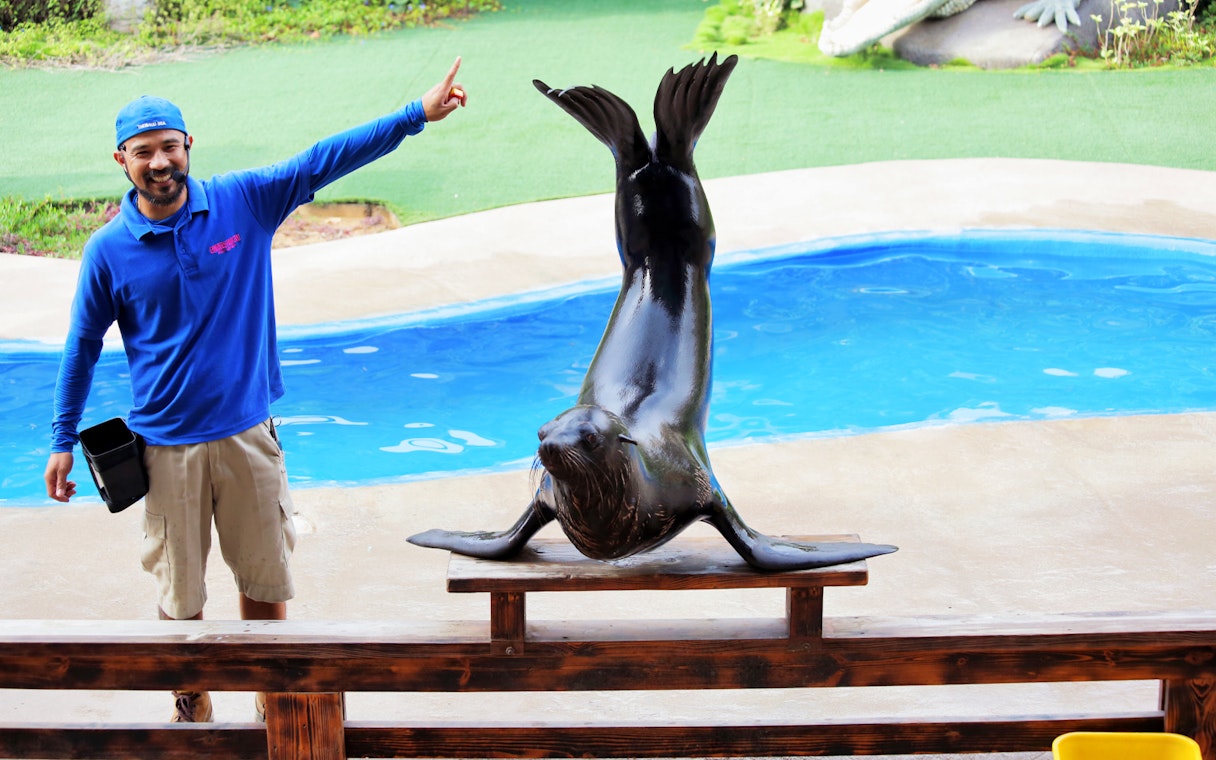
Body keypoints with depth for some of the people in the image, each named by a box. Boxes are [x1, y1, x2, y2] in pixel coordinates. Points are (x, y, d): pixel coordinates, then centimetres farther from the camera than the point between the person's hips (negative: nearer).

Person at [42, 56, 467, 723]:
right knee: (180, 598, 9)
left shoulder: (244, 202, -5)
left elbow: (327, 159, -6)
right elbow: (83, 346, 5)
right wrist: (63, 440, 8)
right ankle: (193, 712, 30)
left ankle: (274, 705, 31)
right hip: (167, 445, -1)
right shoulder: (109, 249, -6)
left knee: (265, 582, 13)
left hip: (247, 434, 1)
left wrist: (418, 114, -10)